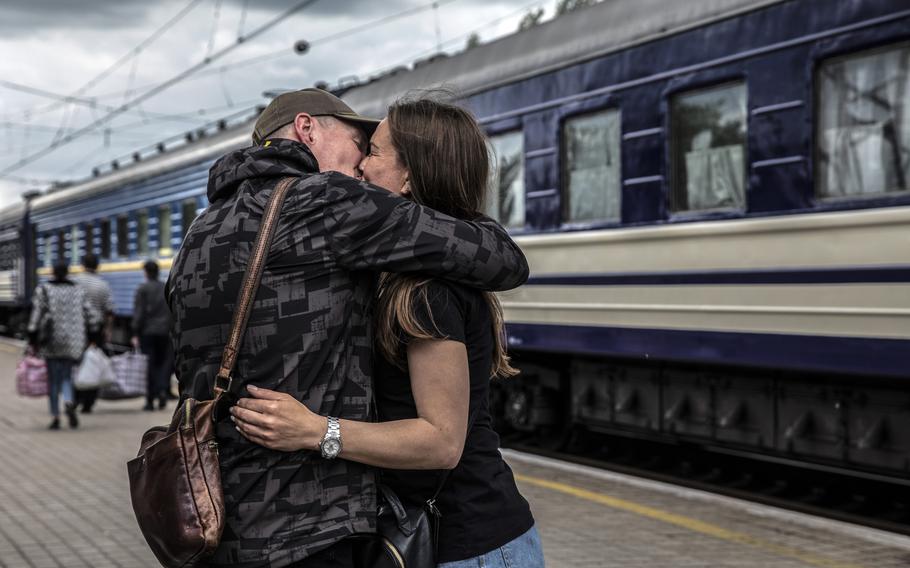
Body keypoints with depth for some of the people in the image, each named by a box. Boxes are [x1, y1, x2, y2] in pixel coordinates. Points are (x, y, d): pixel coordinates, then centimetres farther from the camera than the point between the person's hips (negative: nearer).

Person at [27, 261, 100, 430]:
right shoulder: (78, 291, 5)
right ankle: (69, 402, -16)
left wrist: (32, 340, -3)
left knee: (53, 379, 8)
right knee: (66, 376, 13)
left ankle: (55, 417, 4)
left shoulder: (43, 290, -2)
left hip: (52, 341, -2)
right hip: (73, 342, 2)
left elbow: (36, 316, -7)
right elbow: (92, 316, 4)